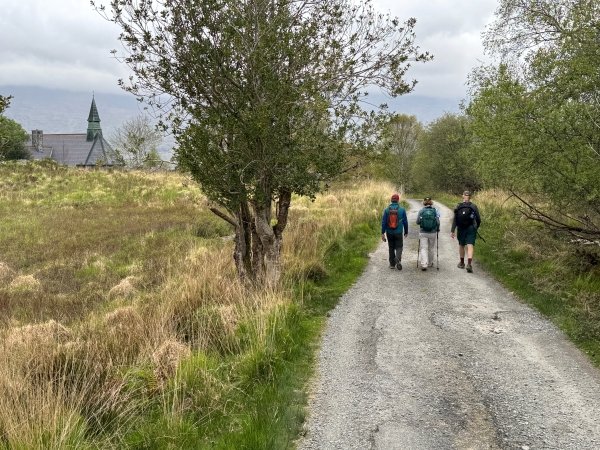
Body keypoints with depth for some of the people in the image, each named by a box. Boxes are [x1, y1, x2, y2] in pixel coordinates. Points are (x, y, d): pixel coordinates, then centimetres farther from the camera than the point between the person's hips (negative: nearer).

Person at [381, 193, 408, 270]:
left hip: (389, 233, 2)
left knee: (391, 248, 15)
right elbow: (405, 222, 0)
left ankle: (392, 264, 19)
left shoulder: (387, 210, -4)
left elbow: (383, 222, -6)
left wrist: (383, 233, -3)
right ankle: (398, 259, -21)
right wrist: (406, 232, 13)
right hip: (398, 233, -2)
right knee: (399, 247, 6)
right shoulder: (402, 210, -6)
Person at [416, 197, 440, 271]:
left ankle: (424, 264, -13)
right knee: (431, 248, 17)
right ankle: (430, 263, 31)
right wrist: (437, 229, 12)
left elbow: (417, 222, -1)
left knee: (423, 248, 2)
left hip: (423, 233, -1)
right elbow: (438, 222, -6)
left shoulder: (421, 211, -5)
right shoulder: (435, 211, -5)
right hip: (433, 233, 1)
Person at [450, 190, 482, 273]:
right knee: (470, 246, -7)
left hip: (461, 229, 2)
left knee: (461, 245, 19)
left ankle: (462, 263, 31)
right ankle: (469, 264, -24)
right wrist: (476, 227, 17)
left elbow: (455, 220, -7)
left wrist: (452, 231, -8)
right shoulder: (473, 207, -3)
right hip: (471, 229, -2)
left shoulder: (458, 206, -2)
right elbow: (478, 219, -1)